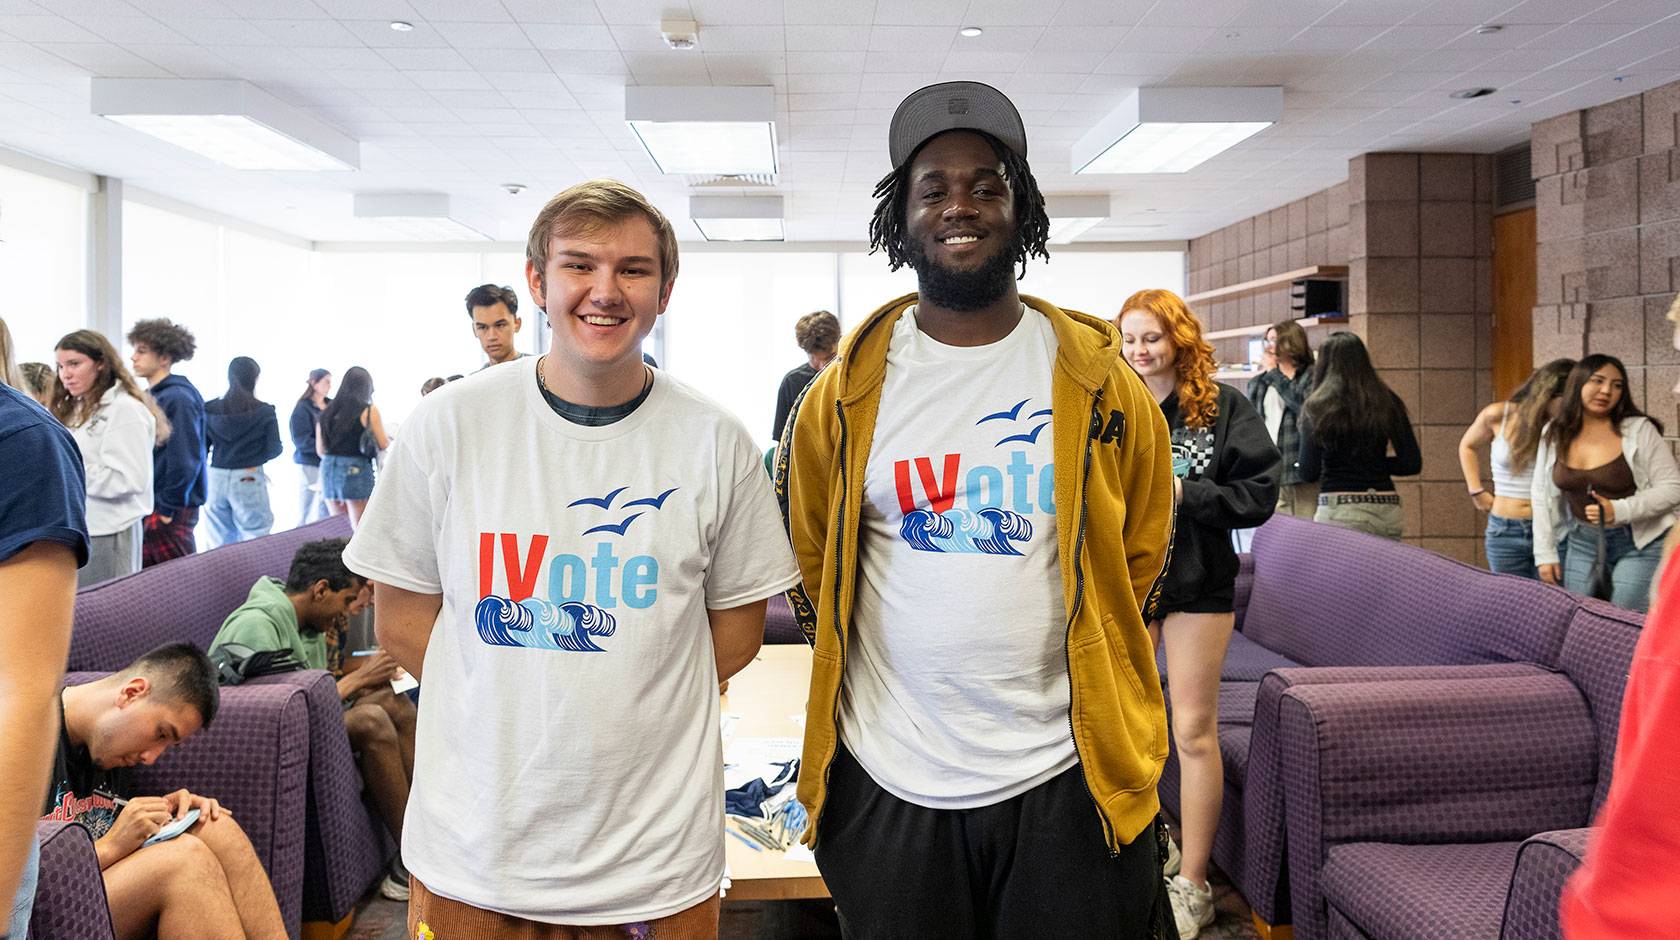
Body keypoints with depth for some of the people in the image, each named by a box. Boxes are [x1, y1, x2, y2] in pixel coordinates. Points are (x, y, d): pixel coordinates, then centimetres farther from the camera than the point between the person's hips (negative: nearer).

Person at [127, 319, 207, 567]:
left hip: (170, 512, -9)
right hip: (150, 508, 9)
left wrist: (165, 509, -15)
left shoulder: (178, 398, -14)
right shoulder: (152, 397, 13)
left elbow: (185, 462, -19)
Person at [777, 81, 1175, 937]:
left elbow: (1141, 553, 10)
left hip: (1066, 779, 0)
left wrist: (1072, 667, 9)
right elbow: (805, 551, 10)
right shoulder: (847, 389, 0)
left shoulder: (1096, 378, -1)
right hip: (888, 779, 1)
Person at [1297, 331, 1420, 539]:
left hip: (1340, 511, -3)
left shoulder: (1317, 407, -3)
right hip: (1387, 508, 4)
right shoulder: (1389, 402, 6)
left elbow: (1309, 474, -4)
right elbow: (1412, 464, 5)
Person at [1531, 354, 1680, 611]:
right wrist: (1545, 554, 4)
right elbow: (1542, 496, 7)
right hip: (1583, 544, 4)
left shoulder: (1639, 431, -10)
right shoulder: (1555, 435, 1)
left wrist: (1619, 510, -24)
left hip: (1640, 544, -4)